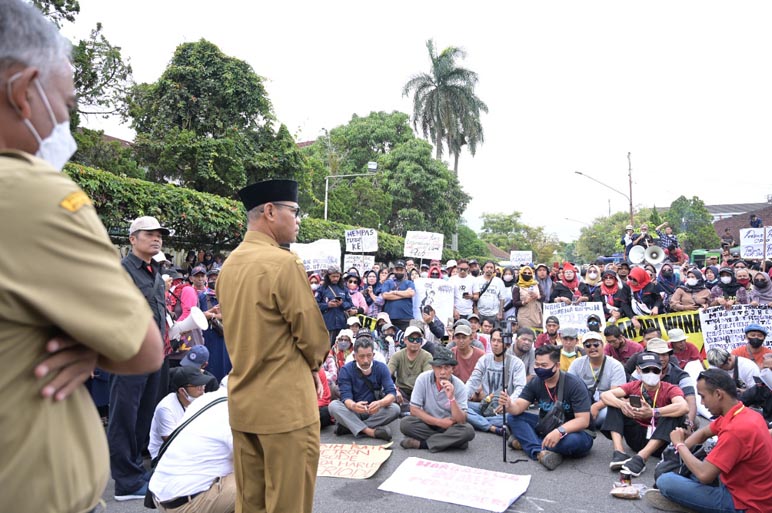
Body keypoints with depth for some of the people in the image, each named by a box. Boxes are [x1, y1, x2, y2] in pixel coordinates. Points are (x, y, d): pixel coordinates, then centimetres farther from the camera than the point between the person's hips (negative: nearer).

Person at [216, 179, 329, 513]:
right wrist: (311, 364, 6)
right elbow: (314, 336, -13)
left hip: (242, 401, 8)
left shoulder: (229, 264, 7)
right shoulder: (284, 262, -18)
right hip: (285, 403, -8)